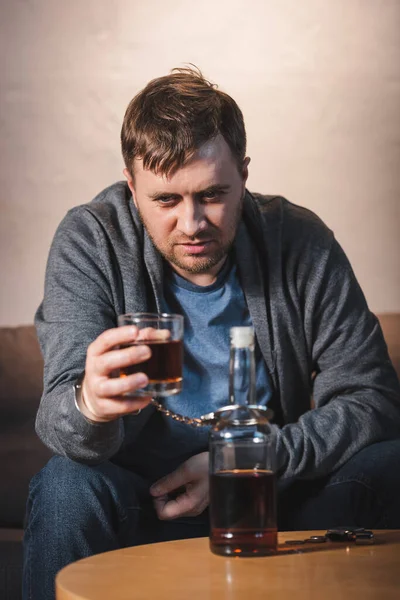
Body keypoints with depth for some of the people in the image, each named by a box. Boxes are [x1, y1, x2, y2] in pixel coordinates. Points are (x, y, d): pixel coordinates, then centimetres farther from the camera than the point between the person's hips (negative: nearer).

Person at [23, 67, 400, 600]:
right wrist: (90, 406, -47)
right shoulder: (90, 241, -12)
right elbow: (60, 415, -21)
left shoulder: (300, 242, -8)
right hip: (145, 500, -1)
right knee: (66, 488, -32)